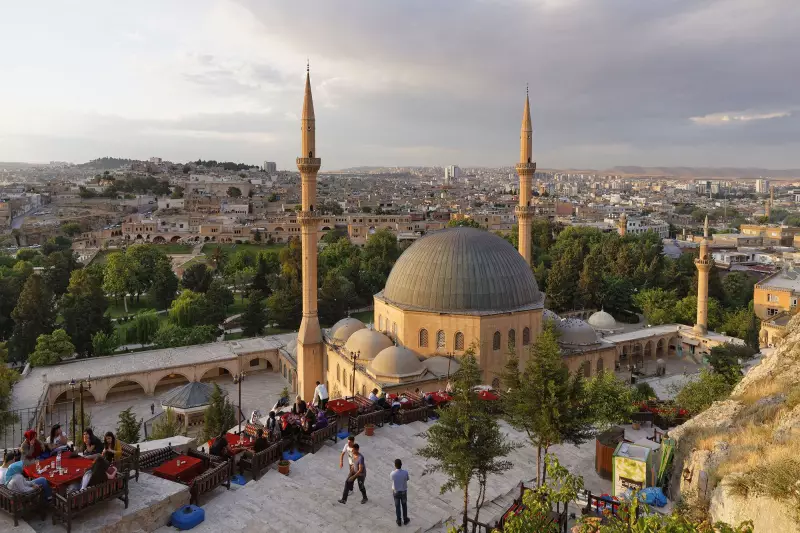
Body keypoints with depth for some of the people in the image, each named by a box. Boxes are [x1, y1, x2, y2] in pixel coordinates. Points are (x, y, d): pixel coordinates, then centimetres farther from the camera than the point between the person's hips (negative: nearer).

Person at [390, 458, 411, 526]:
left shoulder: (392, 474, -26)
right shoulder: (405, 472, -26)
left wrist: (395, 469, 0)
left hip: (396, 492, 0)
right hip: (403, 491, 0)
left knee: (397, 506, 20)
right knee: (404, 506, 23)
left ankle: (399, 521, 35)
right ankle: (405, 520, 39)